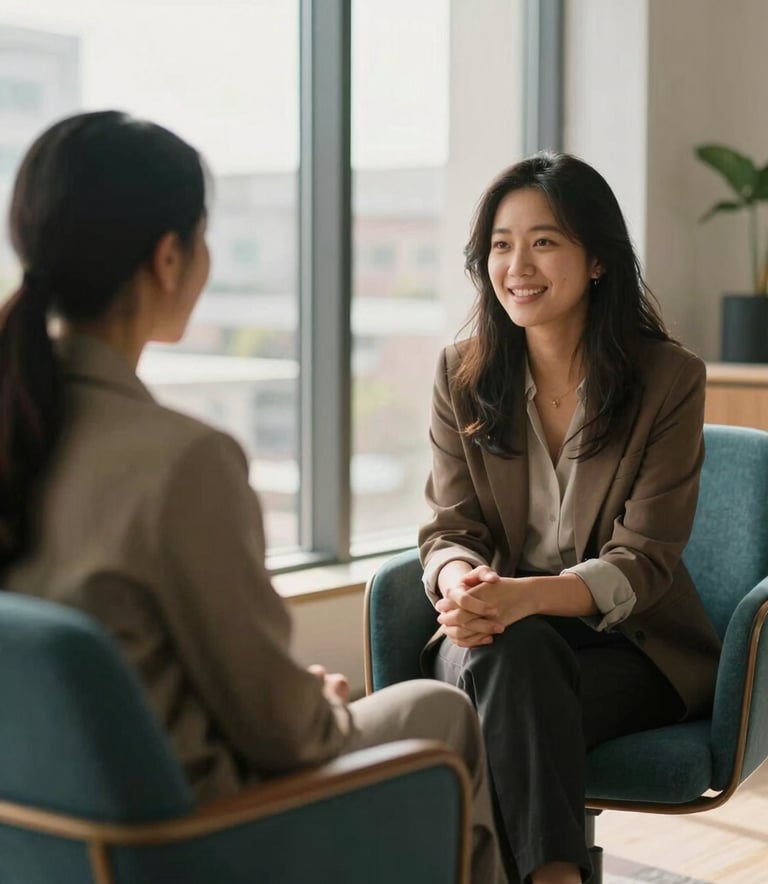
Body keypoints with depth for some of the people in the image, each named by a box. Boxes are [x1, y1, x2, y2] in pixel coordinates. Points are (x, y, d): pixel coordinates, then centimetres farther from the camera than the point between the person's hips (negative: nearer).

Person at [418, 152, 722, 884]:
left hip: (631, 644, -2)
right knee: (512, 651, -35)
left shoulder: (669, 378, -7)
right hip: (502, 632, 2)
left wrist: (526, 595, -31)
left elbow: (642, 561, -12)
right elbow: (450, 527, 1)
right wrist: (461, 581, -25)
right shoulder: (462, 375, 3)